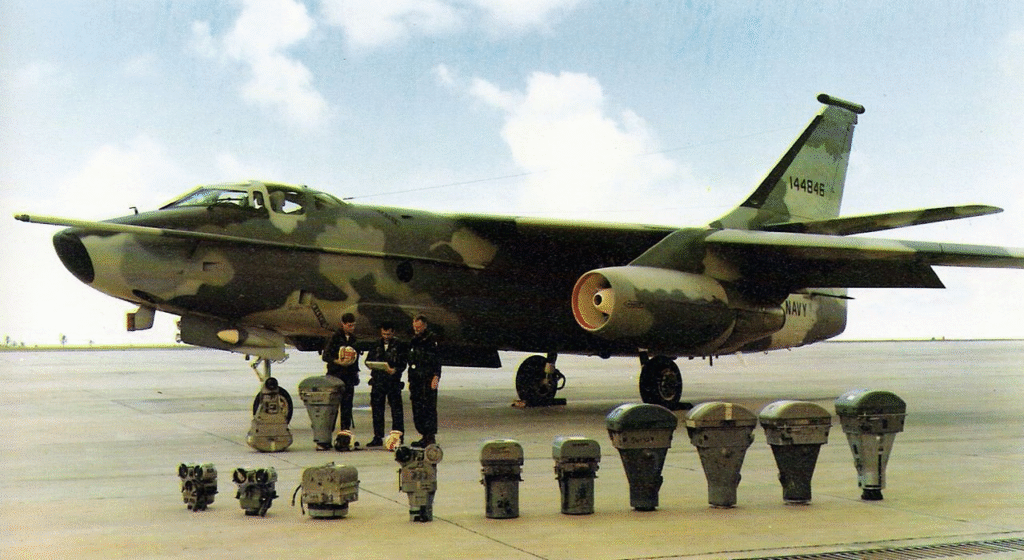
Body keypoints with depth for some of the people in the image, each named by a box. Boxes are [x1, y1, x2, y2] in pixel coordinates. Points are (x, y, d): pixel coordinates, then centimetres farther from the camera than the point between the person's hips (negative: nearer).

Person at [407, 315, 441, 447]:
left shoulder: (432, 339, -4)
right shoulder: (414, 341, 20)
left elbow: (437, 359, -10)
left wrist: (436, 377, -17)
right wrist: (410, 380, 21)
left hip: (428, 380, -8)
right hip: (416, 380, 8)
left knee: (429, 407, -10)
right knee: (417, 408, 6)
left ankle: (431, 437, -8)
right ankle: (424, 436, 12)